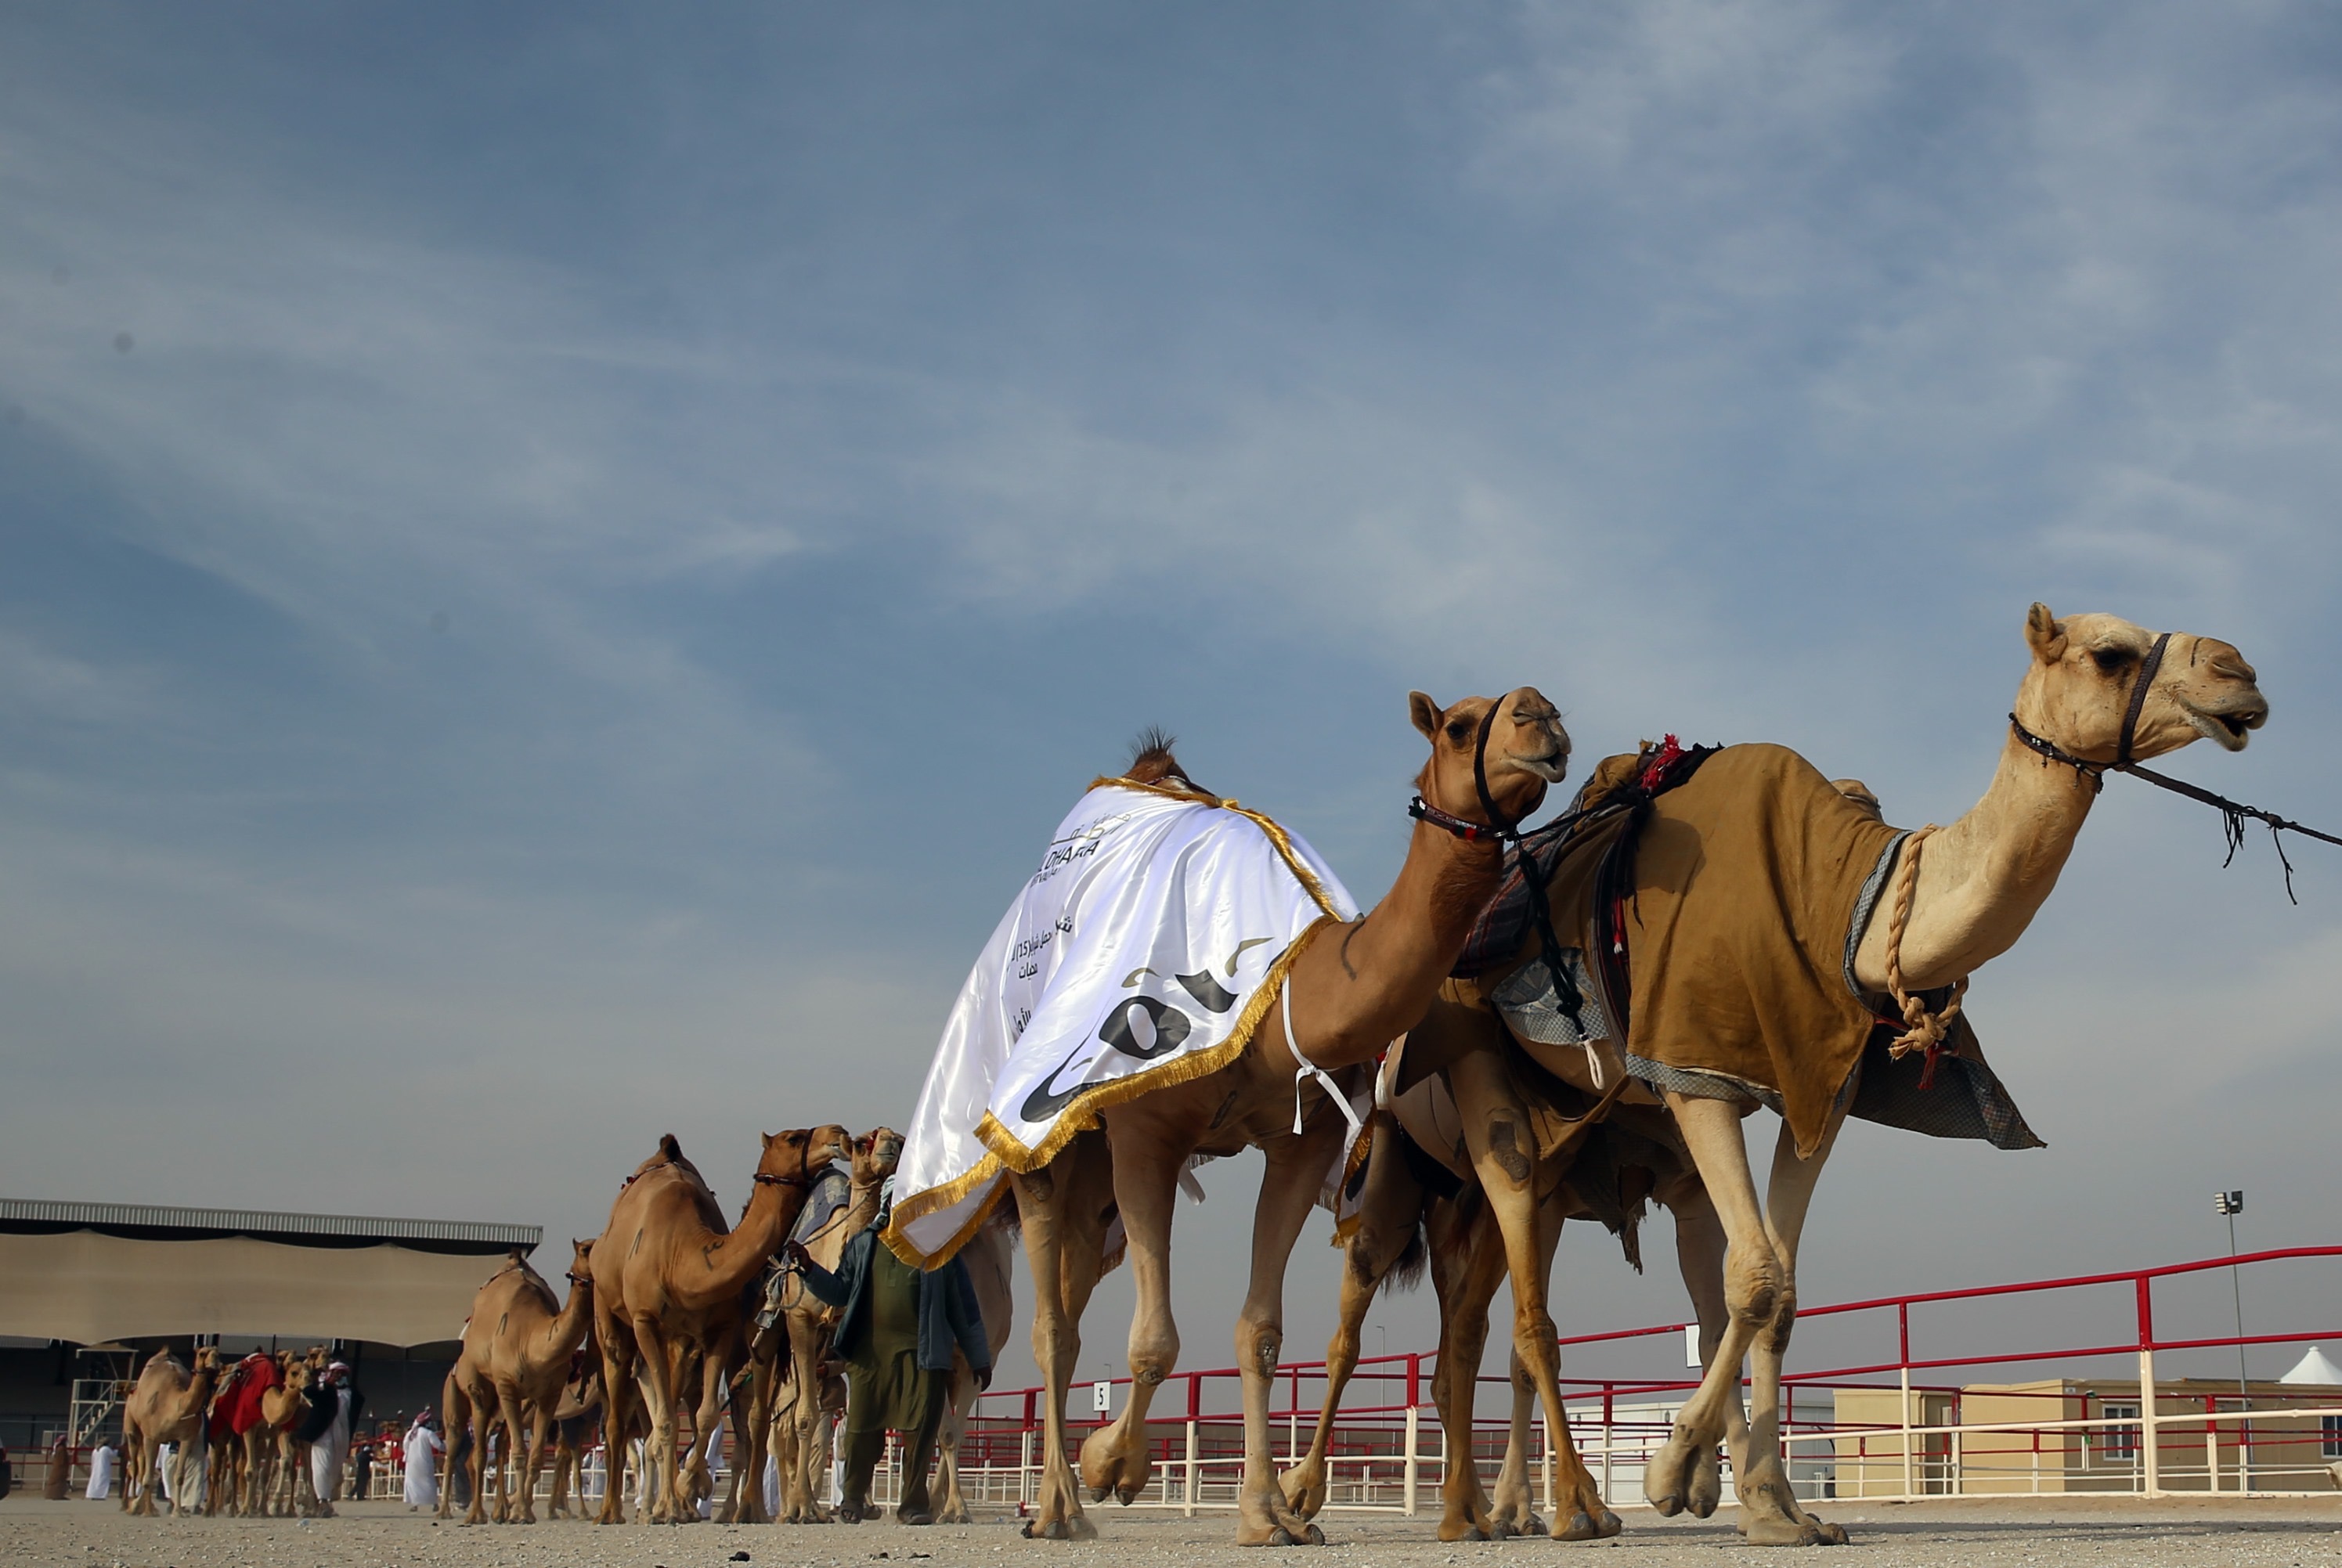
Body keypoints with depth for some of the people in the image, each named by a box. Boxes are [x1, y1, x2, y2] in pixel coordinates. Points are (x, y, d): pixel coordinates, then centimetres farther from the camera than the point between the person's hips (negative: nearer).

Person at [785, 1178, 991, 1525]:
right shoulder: (863, 1245, 15)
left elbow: (963, 1306, 9)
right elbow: (840, 1291, 17)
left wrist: (980, 1359, 10)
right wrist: (810, 1269, 0)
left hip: (921, 1351, -2)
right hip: (870, 1350, 2)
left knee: (919, 1428, -5)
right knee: (862, 1426, 3)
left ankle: (914, 1502, 6)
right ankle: (853, 1498, 19)